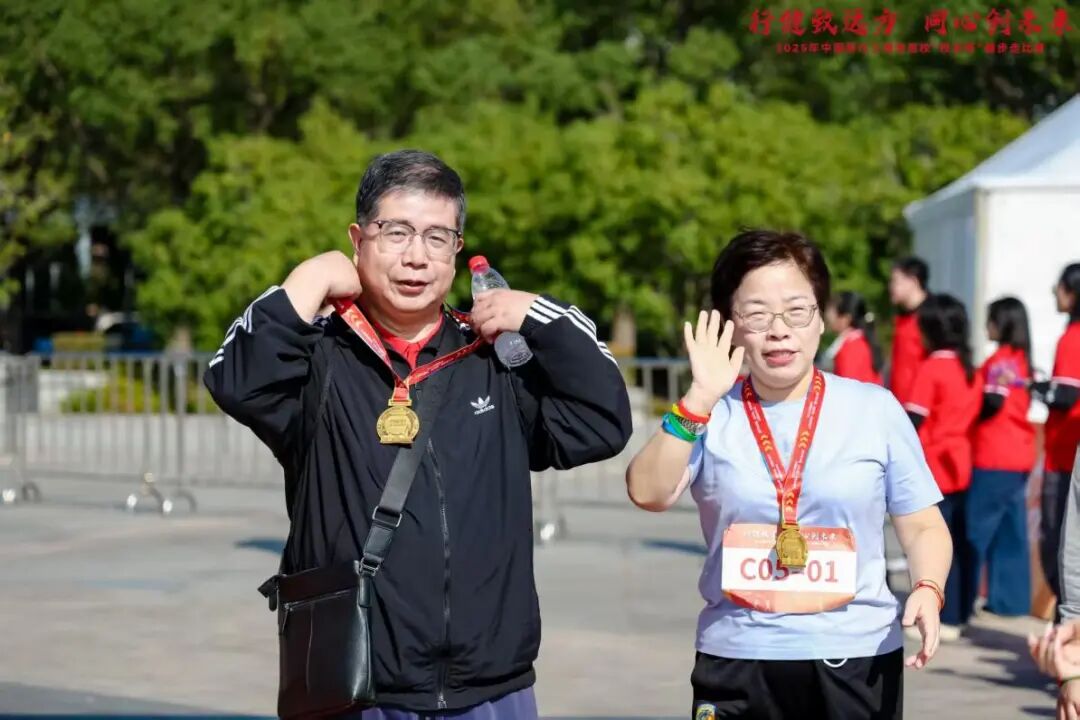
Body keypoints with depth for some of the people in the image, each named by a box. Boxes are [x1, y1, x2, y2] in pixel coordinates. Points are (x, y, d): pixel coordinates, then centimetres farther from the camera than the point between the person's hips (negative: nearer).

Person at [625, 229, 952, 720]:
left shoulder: (876, 409, 3)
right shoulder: (711, 416, 2)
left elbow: (923, 526, 5)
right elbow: (649, 494, -12)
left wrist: (927, 589, -14)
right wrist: (699, 400, -18)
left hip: (857, 661, 0)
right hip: (737, 662, 0)